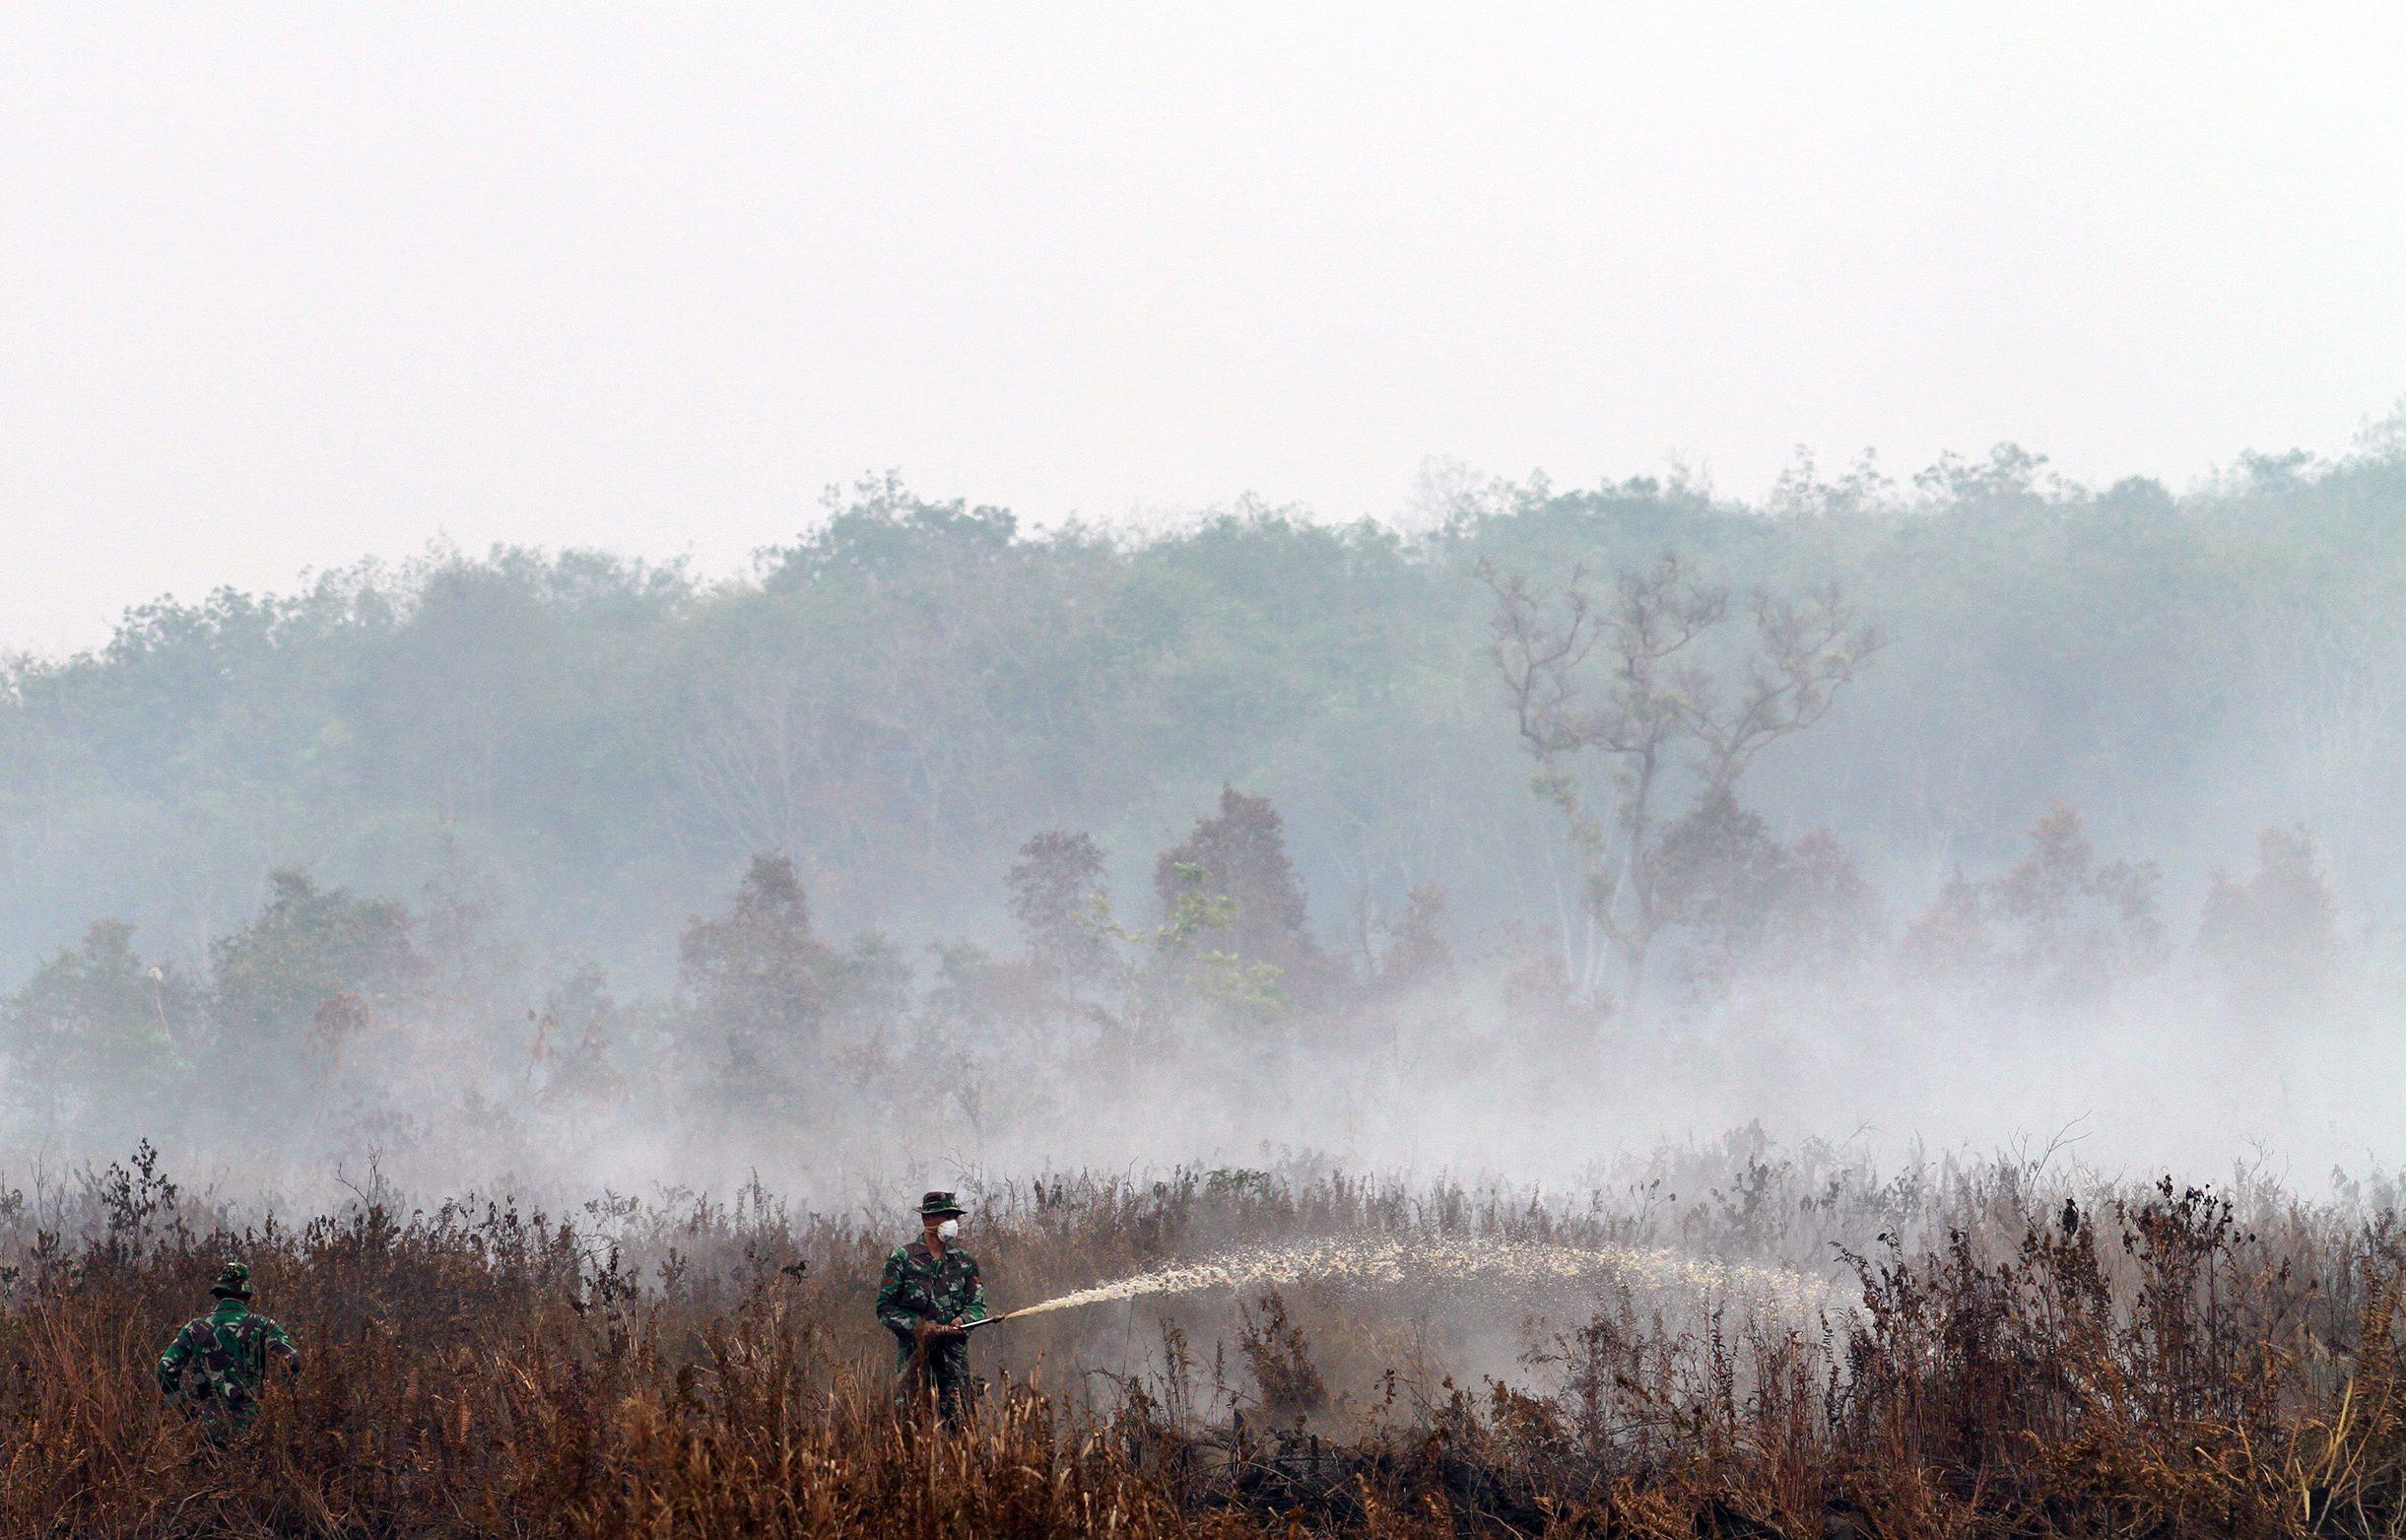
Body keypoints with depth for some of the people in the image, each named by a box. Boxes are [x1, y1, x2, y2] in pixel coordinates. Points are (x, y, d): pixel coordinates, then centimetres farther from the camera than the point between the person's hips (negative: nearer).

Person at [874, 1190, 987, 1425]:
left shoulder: (964, 1262, 14)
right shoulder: (902, 1259, 2)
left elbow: (978, 1305, 12)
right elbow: (885, 1309, 0)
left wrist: (962, 1320, -11)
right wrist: (918, 1326, -14)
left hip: (955, 1355, 3)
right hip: (914, 1354, -3)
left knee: (958, 1423, -5)